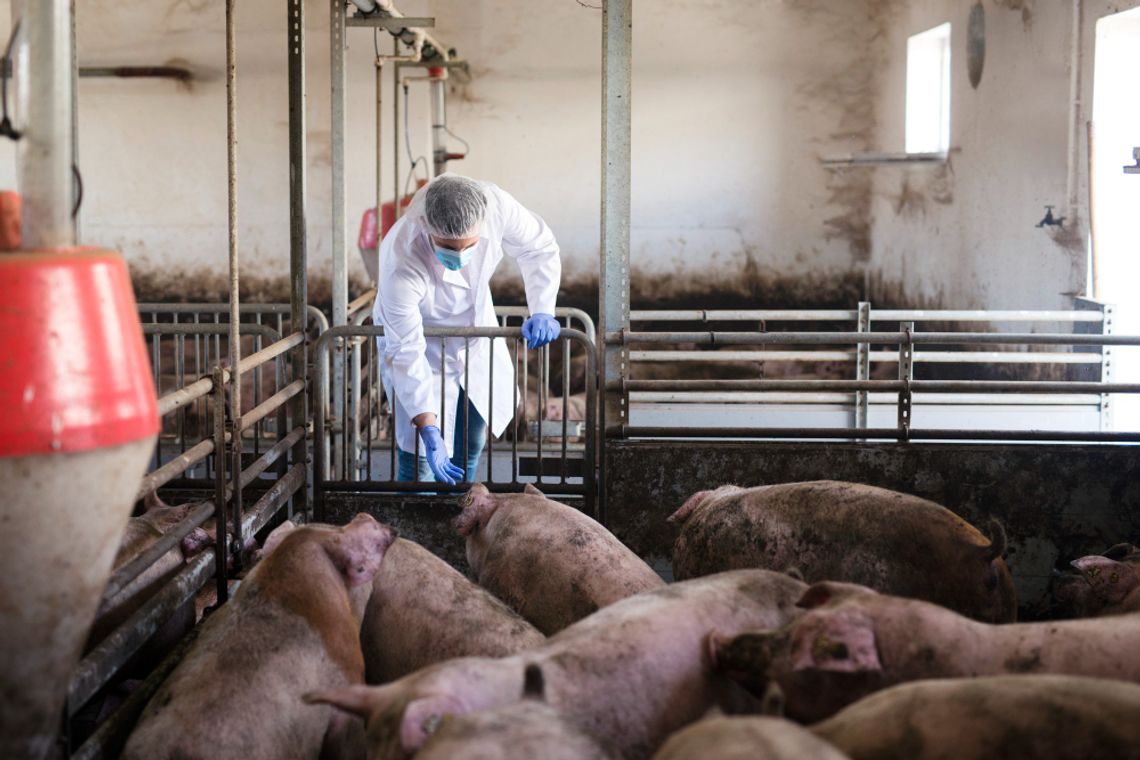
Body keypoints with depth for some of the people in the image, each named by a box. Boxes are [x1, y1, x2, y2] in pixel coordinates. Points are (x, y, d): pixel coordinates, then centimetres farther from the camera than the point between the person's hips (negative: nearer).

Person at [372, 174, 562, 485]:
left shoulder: (497, 206, -32)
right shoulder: (401, 263, -42)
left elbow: (539, 248, -10)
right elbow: (405, 352, -35)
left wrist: (542, 310, -21)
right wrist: (428, 430, -39)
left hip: (475, 326, 5)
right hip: (420, 337, -5)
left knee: (472, 440, 15)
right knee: (419, 455, -11)